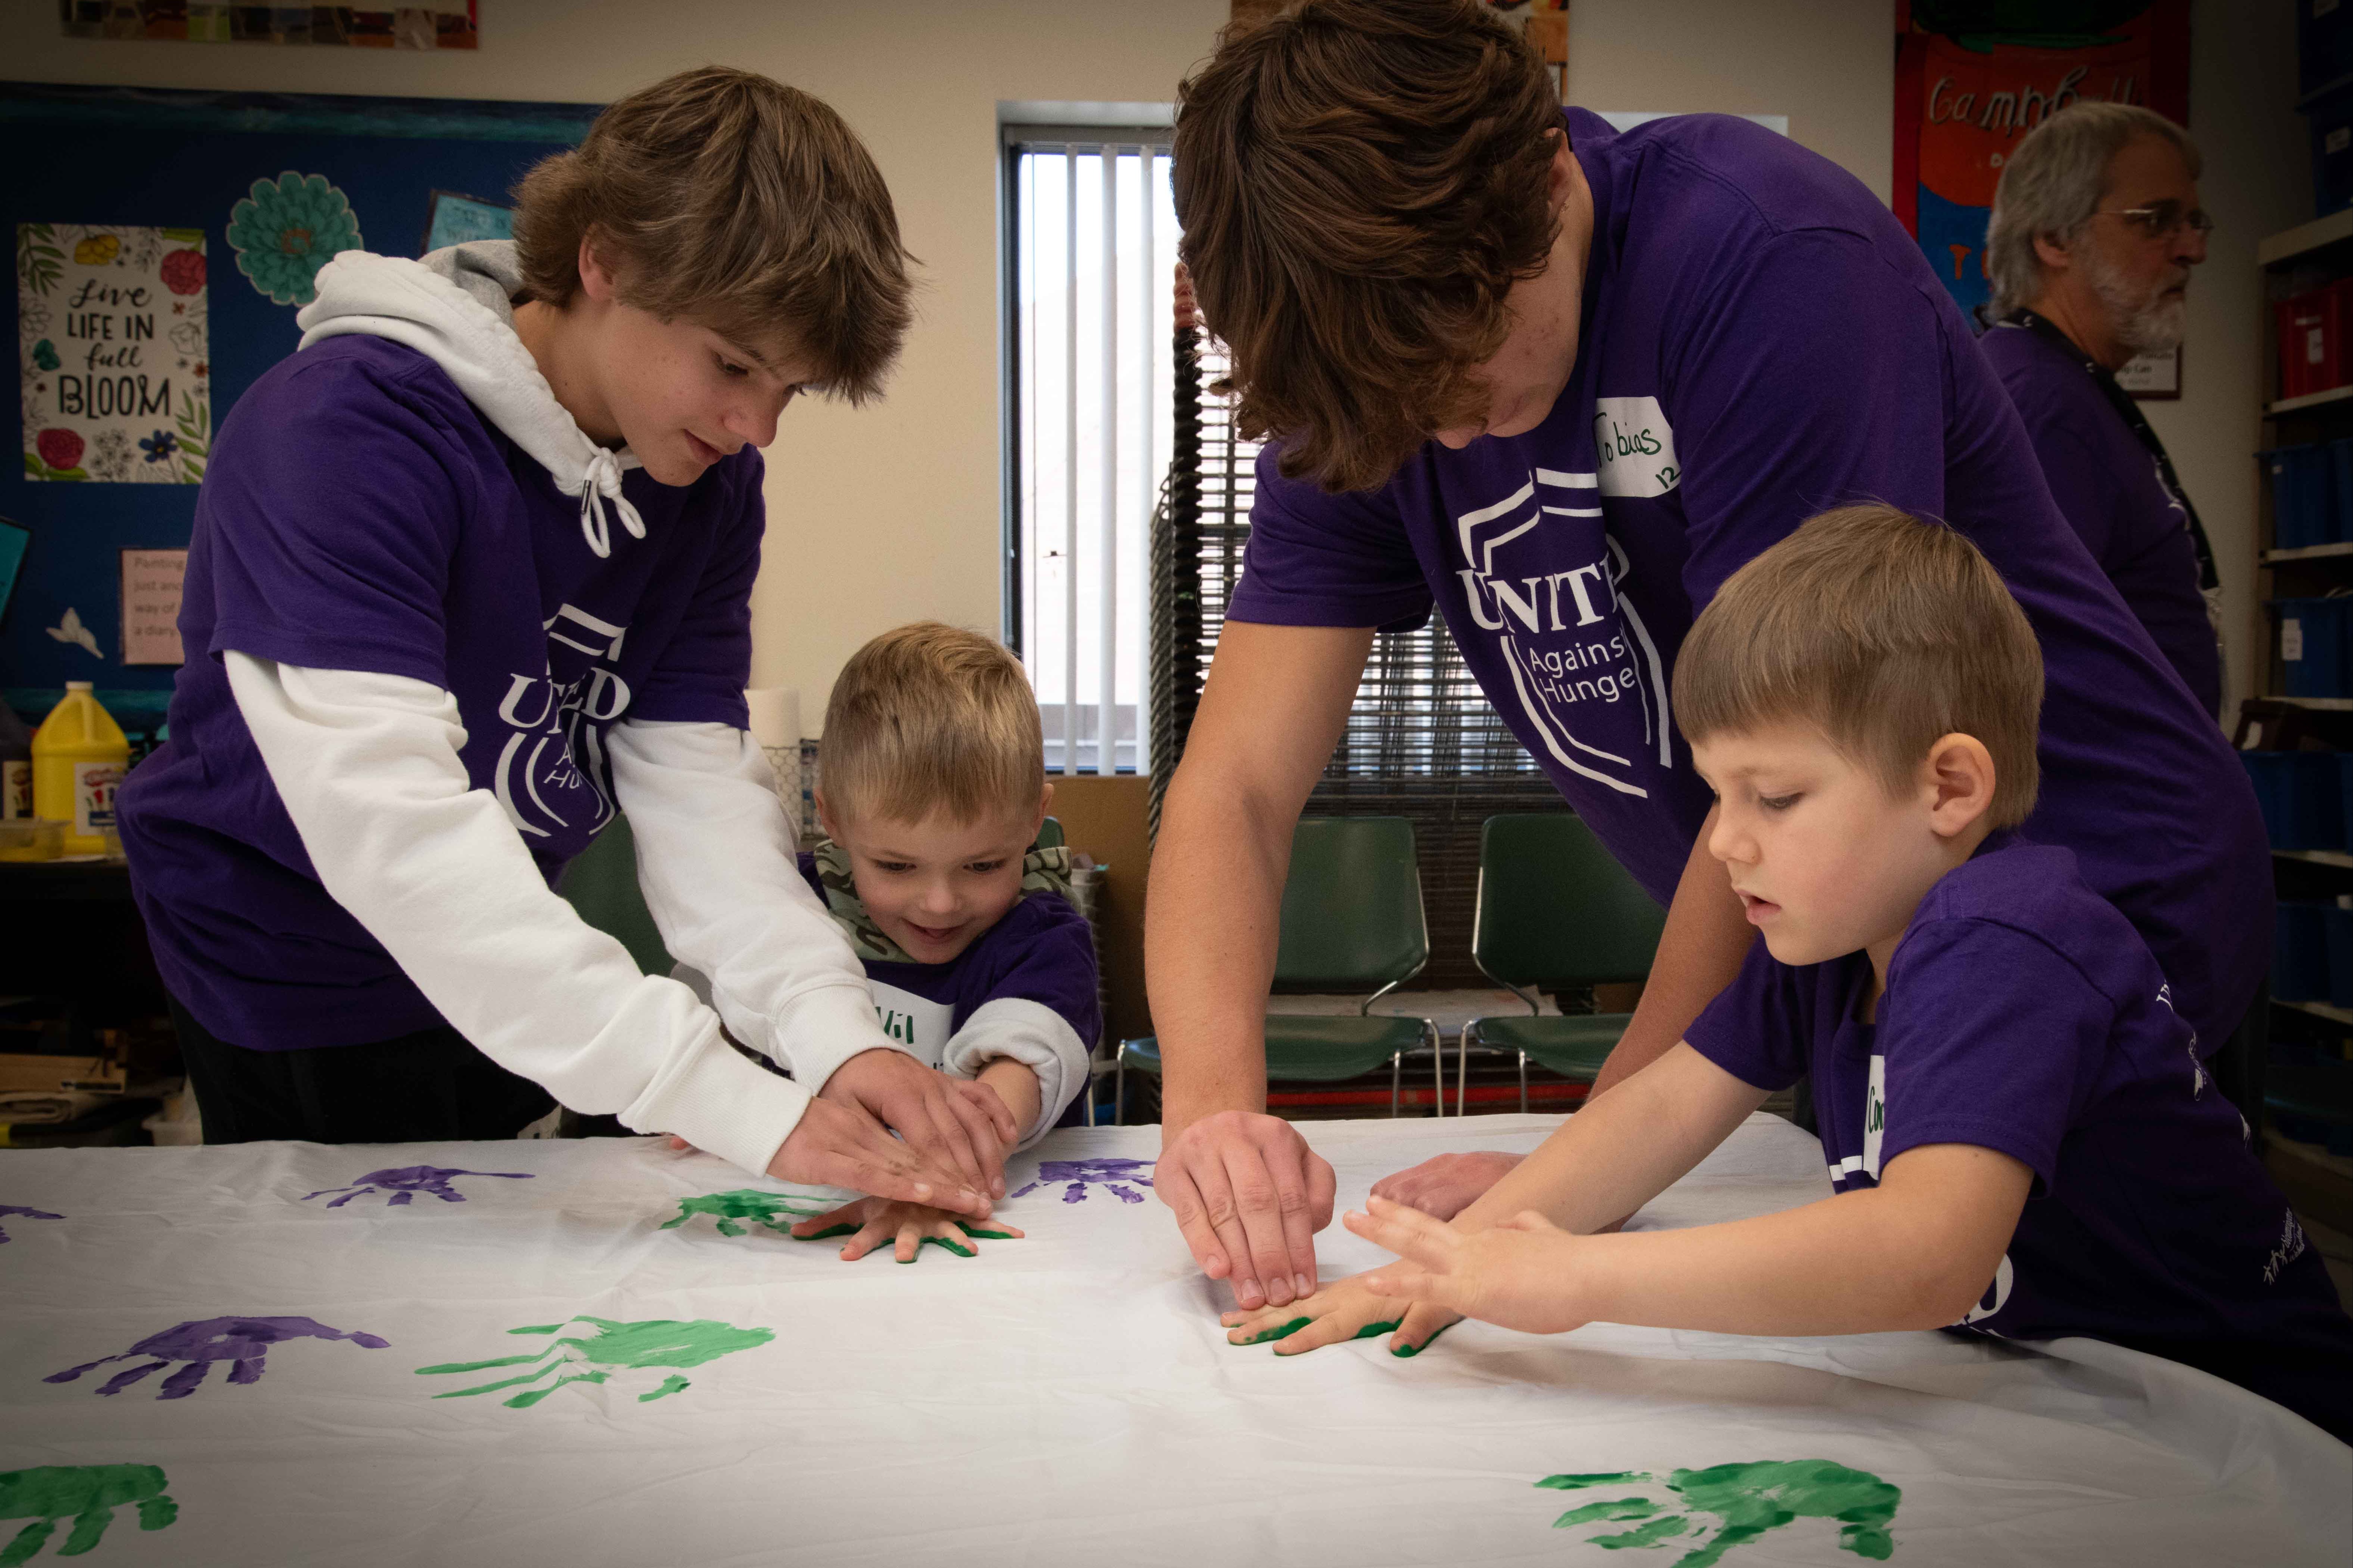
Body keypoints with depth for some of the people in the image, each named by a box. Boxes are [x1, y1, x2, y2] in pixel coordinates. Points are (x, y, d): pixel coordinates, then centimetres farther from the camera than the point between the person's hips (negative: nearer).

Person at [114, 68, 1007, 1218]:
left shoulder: (709, 478, -8)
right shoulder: (345, 428, -30)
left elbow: (695, 778, -15)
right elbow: (386, 819, -40)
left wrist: (837, 1036, -33)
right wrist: (749, 1111, -46)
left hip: (499, 983, 6)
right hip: (300, 999, -6)